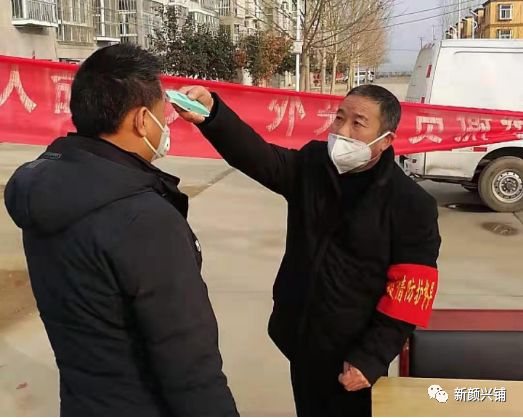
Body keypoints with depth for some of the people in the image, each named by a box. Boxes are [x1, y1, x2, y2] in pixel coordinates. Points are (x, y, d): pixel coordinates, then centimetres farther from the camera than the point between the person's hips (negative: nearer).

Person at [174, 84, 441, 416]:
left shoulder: (413, 206, -14)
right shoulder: (311, 165, -3)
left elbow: (410, 292, -14)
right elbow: (258, 156, -21)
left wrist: (372, 357, -16)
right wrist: (212, 115, -39)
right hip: (301, 346, 4)